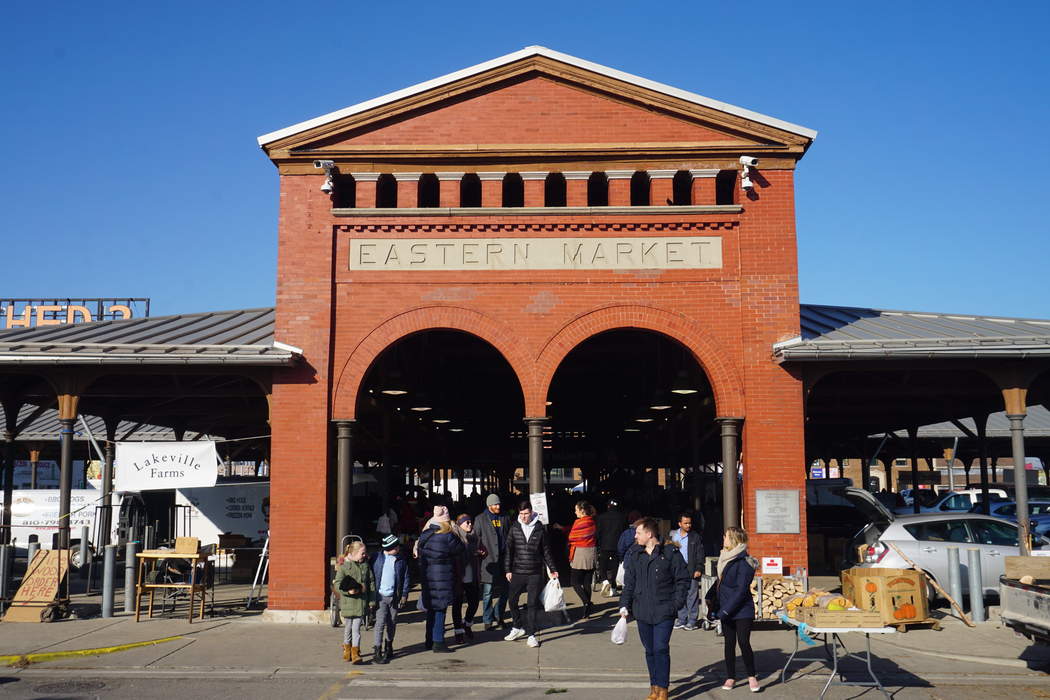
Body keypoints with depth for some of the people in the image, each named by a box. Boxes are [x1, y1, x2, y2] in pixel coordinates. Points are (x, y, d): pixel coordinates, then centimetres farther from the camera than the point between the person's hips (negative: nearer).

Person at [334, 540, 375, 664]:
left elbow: (371, 583, 11)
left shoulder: (365, 565, 7)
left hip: (361, 602, 1)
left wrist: (372, 600, 7)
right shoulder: (344, 566, -5)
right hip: (348, 602, -1)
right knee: (348, 626, 11)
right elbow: (338, 583, -6)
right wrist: (348, 590, -23)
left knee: (356, 627, -4)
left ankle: (355, 653, -2)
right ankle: (347, 649, 31)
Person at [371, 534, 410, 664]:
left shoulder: (401, 560, 2)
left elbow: (405, 578, 6)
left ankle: (389, 646, 35)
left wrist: (404, 595, 0)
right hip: (380, 595, -3)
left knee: (392, 623, 13)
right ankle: (377, 652, -5)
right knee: (380, 622, -9)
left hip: (394, 597, 3)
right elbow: (371, 575, 1)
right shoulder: (377, 558, -3)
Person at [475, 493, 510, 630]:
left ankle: (498, 617, 22)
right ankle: (488, 620, 8)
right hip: (488, 560, -4)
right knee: (488, 593, -1)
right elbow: (476, 539, 2)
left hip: (504, 560, 4)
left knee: (504, 591, 8)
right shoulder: (480, 519, 3)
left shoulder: (505, 518, 12)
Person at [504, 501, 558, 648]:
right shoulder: (514, 528, 2)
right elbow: (509, 550, 5)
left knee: (532, 604, 1)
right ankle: (518, 627, 27)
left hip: (535, 574, -1)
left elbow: (546, 551, 8)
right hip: (517, 573, 1)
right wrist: (508, 570, 0)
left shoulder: (540, 528, 1)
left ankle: (531, 635, 8)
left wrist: (552, 569, 9)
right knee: (512, 601, 7)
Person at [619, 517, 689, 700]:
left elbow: (682, 580, 0)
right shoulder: (634, 557, 10)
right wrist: (625, 605, 3)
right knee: (650, 651, 10)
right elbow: (629, 584, 13)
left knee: (661, 649, -9)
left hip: (664, 611, -4)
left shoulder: (671, 554, -2)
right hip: (642, 612, 4)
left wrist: (677, 603, -7)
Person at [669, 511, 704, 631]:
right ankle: (681, 620, 15)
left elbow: (700, 555, 0)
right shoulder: (673, 535, 10)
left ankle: (692, 621, 5)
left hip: (691, 571, -3)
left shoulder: (696, 537, 1)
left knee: (692, 596, -2)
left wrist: (699, 569, -10)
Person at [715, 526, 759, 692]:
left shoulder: (743, 563, -17)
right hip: (726, 611, 7)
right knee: (729, 643, 10)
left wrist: (726, 610, -22)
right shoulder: (725, 558, 8)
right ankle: (730, 677, 18)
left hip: (742, 611, -7)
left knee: (744, 642, -8)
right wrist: (718, 607, 14)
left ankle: (751, 676, 7)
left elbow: (741, 590, -20)